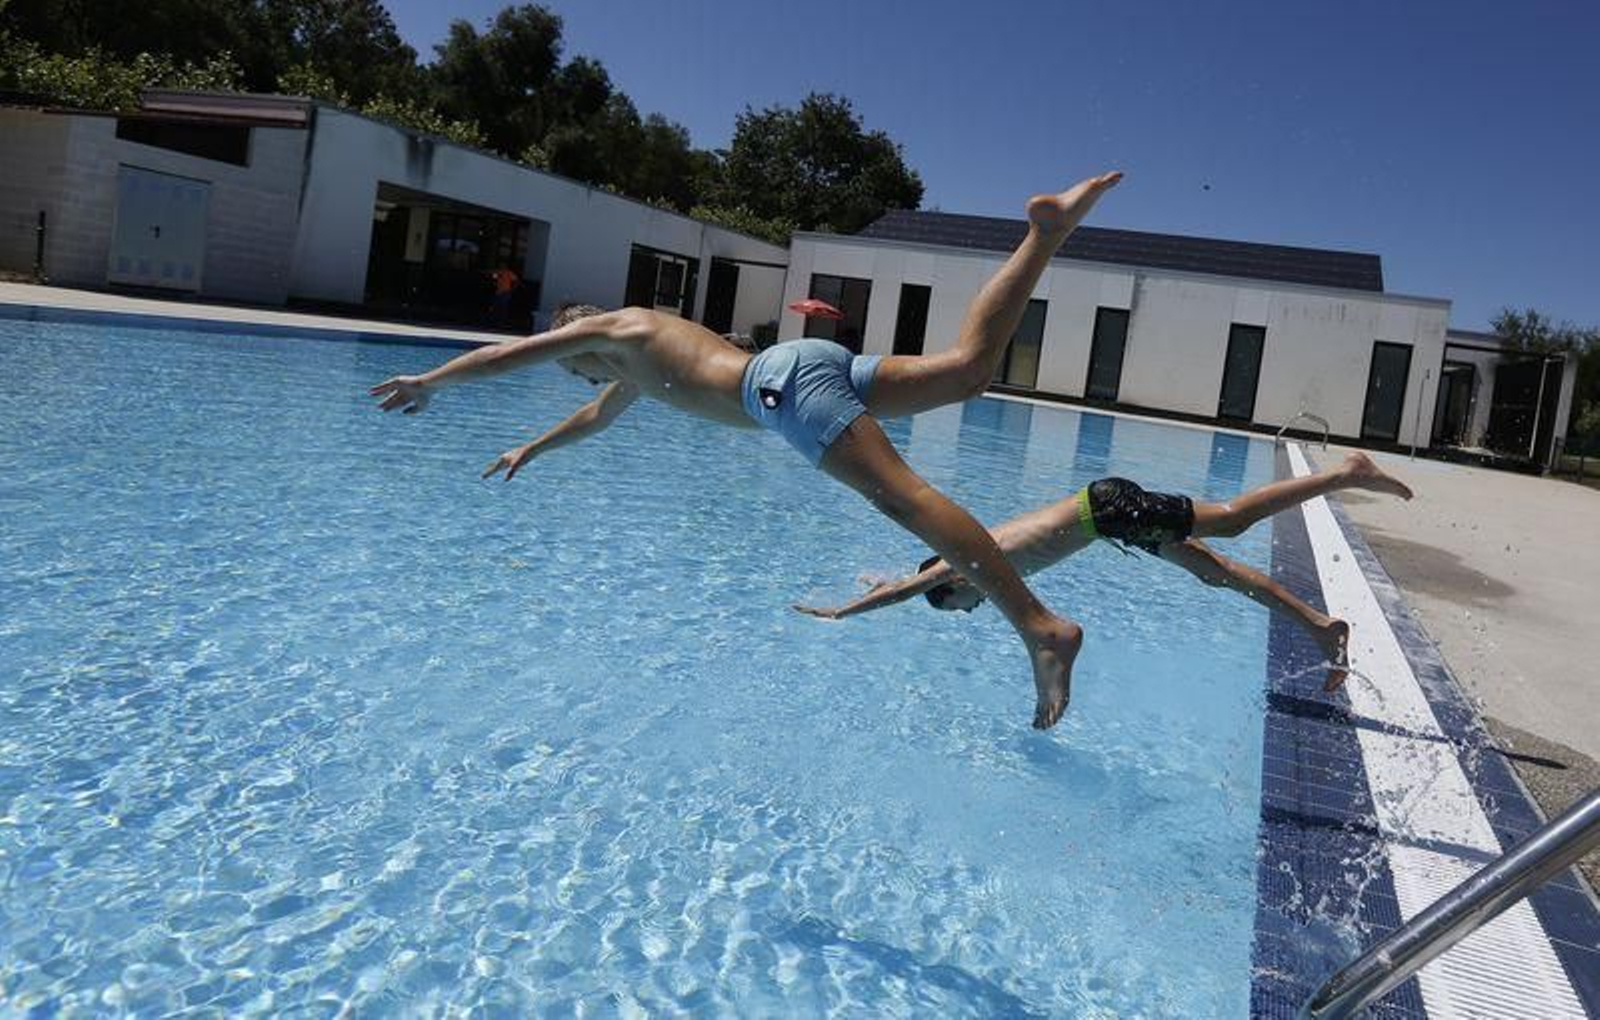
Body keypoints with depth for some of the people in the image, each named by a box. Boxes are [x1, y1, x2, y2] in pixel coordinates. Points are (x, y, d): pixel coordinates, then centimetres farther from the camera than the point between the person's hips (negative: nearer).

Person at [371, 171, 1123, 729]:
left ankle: (1041, 629, -36)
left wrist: (427, 382, 36)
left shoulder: (614, 328, 18)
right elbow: (596, 417, 57)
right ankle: (1047, 230, -8)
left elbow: (507, 354, 22)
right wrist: (530, 450, 68)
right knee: (969, 364, -2)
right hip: (817, 366, 9)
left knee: (904, 497, -24)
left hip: (789, 381, -9)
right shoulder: (643, 361, 40)